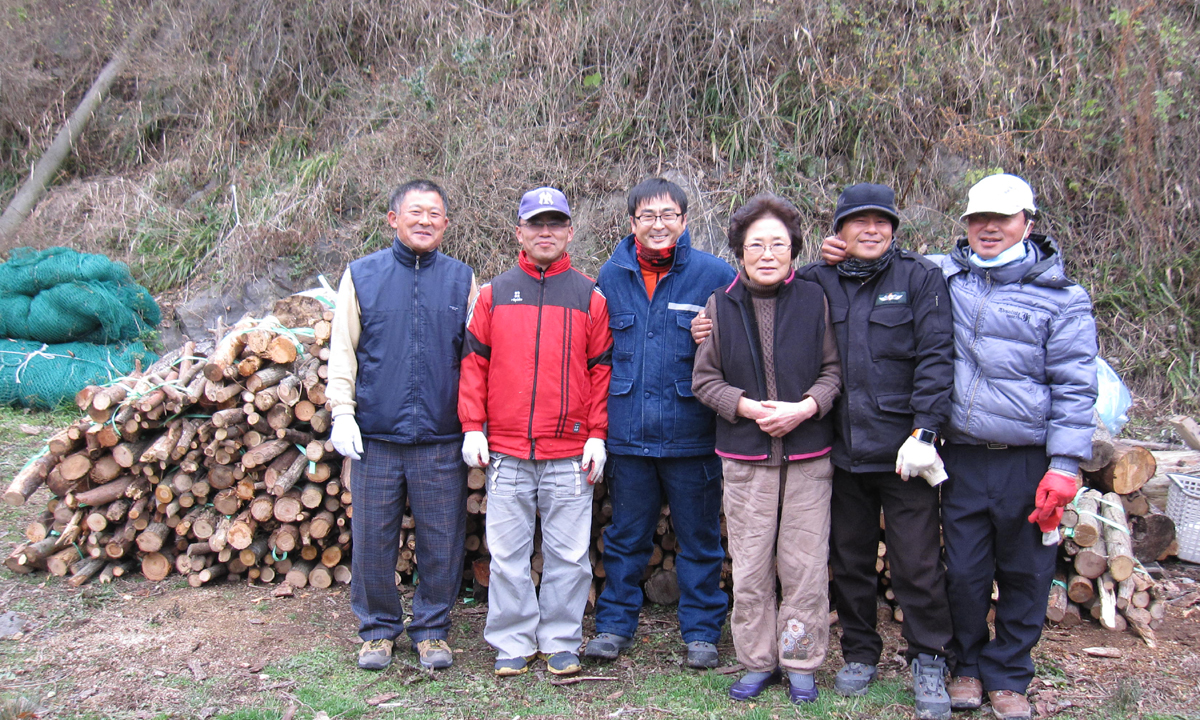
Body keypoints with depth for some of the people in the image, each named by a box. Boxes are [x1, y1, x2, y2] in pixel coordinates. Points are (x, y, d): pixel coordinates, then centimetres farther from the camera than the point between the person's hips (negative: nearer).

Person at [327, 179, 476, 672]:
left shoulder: (462, 280, 8)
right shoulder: (362, 275, 7)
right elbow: (342, 350, 7)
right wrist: (342, 411, -3)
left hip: (441, 441, 0)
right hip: (375, 437, 0)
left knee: (442, 543, 6)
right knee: (373, 540, 7)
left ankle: (431, 629, 24)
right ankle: (378, 629, 25)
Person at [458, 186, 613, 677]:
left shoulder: (590, 297, 6)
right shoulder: (495, 294, 9)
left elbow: (602, 368, 4)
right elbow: (474, 363, 8)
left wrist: (597, 435, -2)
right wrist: (473, 427, 0)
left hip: (570, 453, -1)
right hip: (505, 451, 1)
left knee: (568, 554, 5)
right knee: (507, 553, 7)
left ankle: (560, 641, 20)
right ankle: (513, 642, 21)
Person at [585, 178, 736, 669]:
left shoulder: (715, 275, -3)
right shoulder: (611, 276, 6)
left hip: (692, 436, -2)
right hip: (628, 434, 2)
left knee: (698, 538, 10)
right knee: (625, 535, 14)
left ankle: (701, 631, 25)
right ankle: (614, 624, 28)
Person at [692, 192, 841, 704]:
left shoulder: (815, 301, 2)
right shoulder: (720, 306, 3)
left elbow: (834, 368, 5)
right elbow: (704, 379, 5)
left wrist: (807, 405, -13)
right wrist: (747, 407, -11)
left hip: (808, 455, 0)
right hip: (745, 456, 1)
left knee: (805, 565, 4)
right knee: (750, 567, 7)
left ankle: (801, 663, 20)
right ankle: (758, 662, 22)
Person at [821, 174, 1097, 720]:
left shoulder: (1061, 296, 1)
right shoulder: (943, 275, 8)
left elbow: (1074, 388, -1)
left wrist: (1065, 465, -8)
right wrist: (842, 255, 4)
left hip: (1029, 462, -1)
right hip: (962, 457, 2)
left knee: (1024, 575, 8)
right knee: (964, 571, 7)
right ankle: (967, 666, 29)